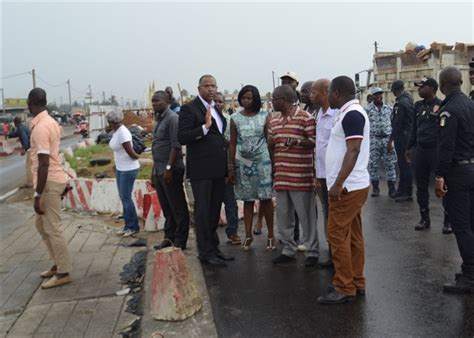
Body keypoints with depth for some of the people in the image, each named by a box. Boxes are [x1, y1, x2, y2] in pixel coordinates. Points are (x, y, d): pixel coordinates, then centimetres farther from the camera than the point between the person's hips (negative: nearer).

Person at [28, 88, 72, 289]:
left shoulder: (40, 128, -19)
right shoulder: (50, 122, 11)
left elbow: (44, 164, -23)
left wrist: (37, 194, -19)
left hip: (49, 183, -10)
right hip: (54, 179, 10)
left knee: (53, 228, -1)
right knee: (41, 224, 19)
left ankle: (64, 273, 9)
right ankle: (58, 264, 28)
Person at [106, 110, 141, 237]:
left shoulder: (122, 132, -22)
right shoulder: (116, 131, 7)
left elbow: (131, 153, -21)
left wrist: (137, 157, -2)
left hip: (128, 169, -9)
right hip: (120, 168, 9)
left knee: (126, 198, -3)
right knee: (123, 197, 13)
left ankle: (133, 227, 9)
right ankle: (128, 225, 23)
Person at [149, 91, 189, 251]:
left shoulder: (172, 118, -10)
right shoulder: (159, 119, 17)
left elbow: (176, 146, -17)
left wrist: (168, 168, -20)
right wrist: (154, 172, 19)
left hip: (170, 170, -9)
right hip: (159, 170, 9)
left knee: (178, 207, 0)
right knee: (166, 207, 13)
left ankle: (180, 241, 8)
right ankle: (169, 238, 22)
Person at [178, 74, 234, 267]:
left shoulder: (217, 109, 16)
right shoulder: (189, 109, -7)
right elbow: (182, 137, -15)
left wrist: (227, 164, 16)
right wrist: (205, 127, -25)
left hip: (218, 168, 7)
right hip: (201, 169, -7)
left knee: (214, 210, 13)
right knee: (203, 211, 0)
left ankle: (214, 247, 24)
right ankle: (206, 252, 9)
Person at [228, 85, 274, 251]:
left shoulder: (264, 116, 1)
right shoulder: (235, 118, 3)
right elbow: (232, 144, 5)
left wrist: (273, 161, -3)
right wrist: (231, 166, 2)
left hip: (262, 160, -1)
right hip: (243, 162, 1)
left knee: (265, 198, 1)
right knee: (248, 199, 6)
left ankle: (271, 234, 10)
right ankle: (248, 235, 13)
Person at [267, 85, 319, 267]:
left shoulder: (305, 117, -7)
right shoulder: (273, 119, 14)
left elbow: (314, 141, -10)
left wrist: (298, 141, -26)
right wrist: (270, 142, 1)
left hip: (301, 177, -7)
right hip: (280, 175, 7)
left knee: (306, 215, 2)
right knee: (283, 215, 12)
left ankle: (312, 252, 15)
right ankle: (288, 250, 26)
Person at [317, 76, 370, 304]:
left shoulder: (351, 114, -15)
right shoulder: (350, 113, 16)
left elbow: (353, 151, -23)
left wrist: (338, 184, -25)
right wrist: (338, 182, 21)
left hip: (347, 187, -10)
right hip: (352, 185, 10)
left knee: (338, 235, -5)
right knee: (352, 235, 13)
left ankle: (344, 288, 3)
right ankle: (356, 283, 22)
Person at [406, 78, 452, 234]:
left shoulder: (441, 106, -9)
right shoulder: (418, 105, 10)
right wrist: (409, 147, 18)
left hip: (436, 150, -6)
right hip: (420, 150, 6)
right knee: (421, 186, 10)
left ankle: (448, 220, 12)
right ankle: (425, 218, 22)